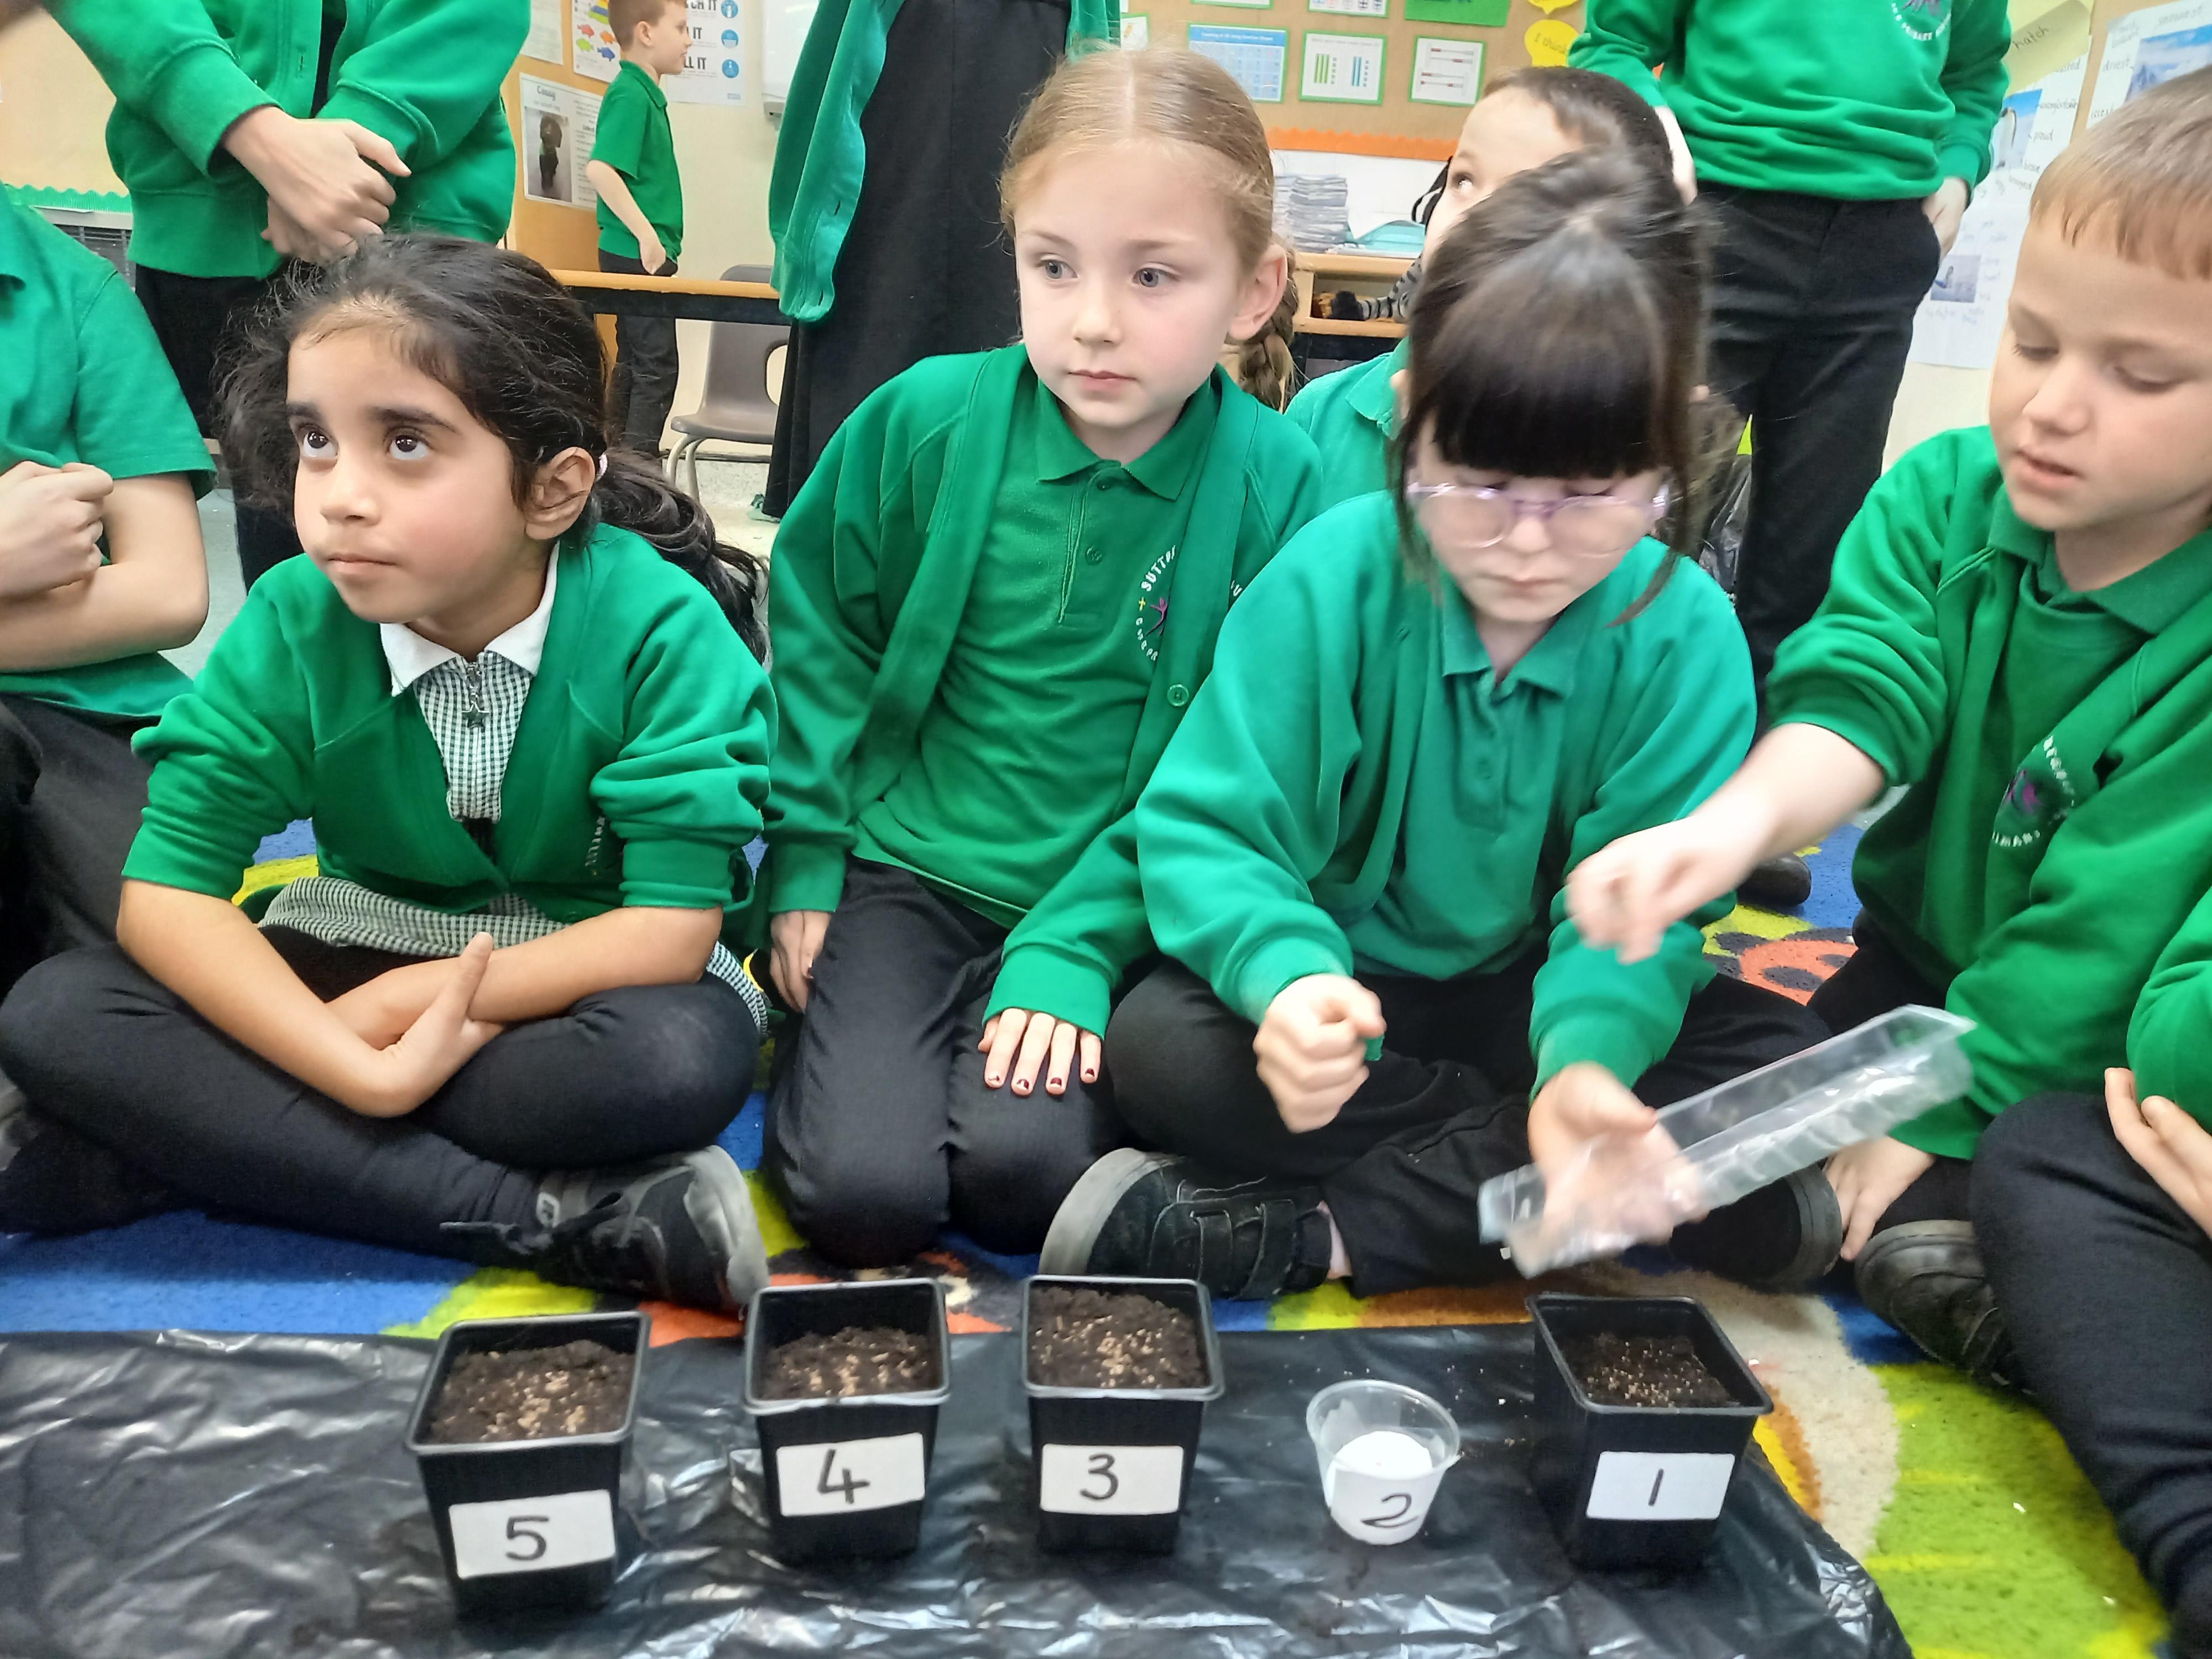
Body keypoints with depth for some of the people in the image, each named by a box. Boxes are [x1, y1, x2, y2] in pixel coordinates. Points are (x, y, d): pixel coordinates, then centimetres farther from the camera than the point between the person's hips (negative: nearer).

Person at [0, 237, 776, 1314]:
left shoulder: (655, 625, -22)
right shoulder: (296, 621, -13)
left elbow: (674, 927, -24)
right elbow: (165, 889, -15)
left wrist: (392, 1011, -24)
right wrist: (360, 1068, -30)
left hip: (580, 972, -3)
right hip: (364, 942, 4)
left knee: (690, 1054, -36)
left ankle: (231, 1139, -21)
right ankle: (565, 1219, -27)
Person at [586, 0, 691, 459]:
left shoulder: (647, 94, 14)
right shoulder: (630, 95, -14)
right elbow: (600, 168, -25)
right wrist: (646, 234, -24)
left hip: (640, 254, 9)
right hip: (639, 254, -9)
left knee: (633, 364, 13)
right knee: (656, 368, -7)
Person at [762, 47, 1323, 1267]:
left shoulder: (1273, 481, -9)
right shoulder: (926, 420, -8)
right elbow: (818, 622, 6)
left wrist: (1073, 946, -14)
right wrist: (806, 856, 2)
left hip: (1108, 901, 0)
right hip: (905, 867, 1)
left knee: (1020, 1173, -22)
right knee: (863, 1189, -17)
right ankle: (829, 1030, 15)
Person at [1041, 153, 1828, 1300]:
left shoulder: (1685, 636, -13)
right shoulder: (1332, 575, -17)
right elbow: (1204, 829, -18)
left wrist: (1588, 1056, -37)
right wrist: (1284, 975, -40)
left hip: (1544, 1001, 3)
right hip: (1344, 992, -2)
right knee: (1160, 1044, -31)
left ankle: (1309, 1233, -25)